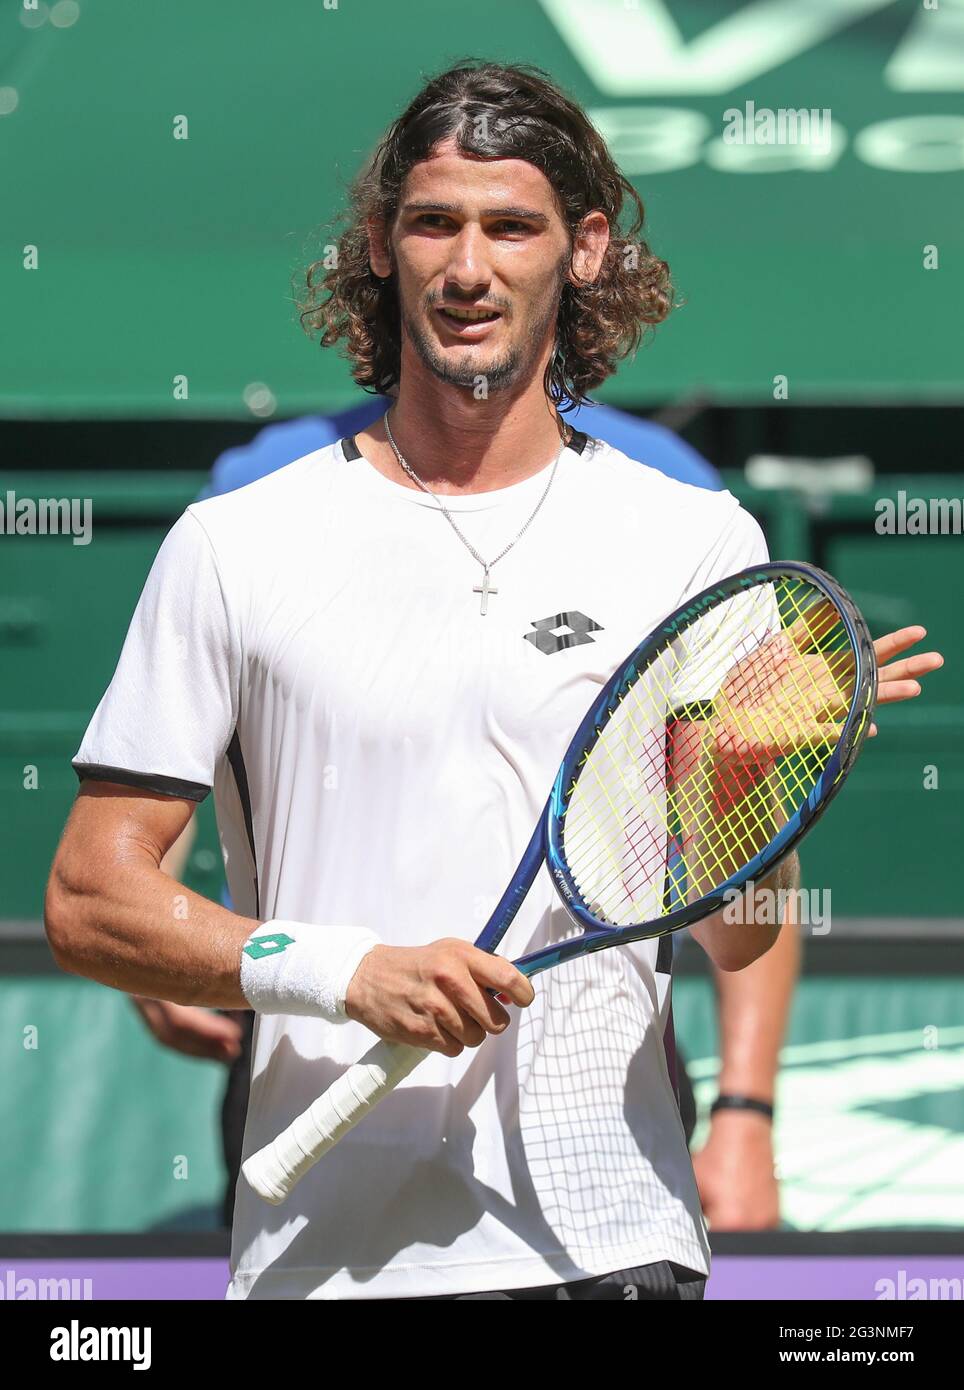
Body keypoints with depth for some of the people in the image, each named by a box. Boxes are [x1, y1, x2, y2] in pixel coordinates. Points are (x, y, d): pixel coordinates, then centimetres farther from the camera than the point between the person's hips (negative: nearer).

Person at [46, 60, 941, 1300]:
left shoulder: (696, 537, 5)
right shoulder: (235, 546, 3)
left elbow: (734, 939, 2)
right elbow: (89, 902, 0)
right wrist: (351, 971, -14)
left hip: (611, 1241, 0)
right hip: (325, 1248, 0)